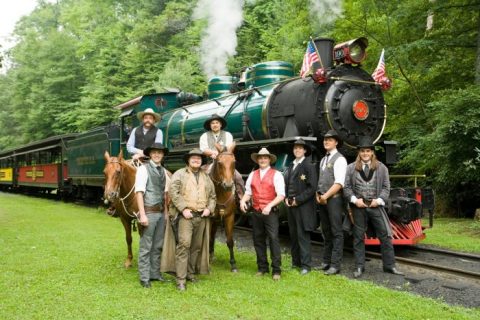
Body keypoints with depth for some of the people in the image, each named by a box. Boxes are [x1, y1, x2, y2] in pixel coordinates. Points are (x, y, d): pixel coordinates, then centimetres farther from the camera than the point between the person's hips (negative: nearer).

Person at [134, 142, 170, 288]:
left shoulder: (163, 171, 11)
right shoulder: (143, 169, -7)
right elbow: (139, 192, -12)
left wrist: (166, 211, 6)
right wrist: (142, 215, -17)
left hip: (161, 212, 7)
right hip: (149, 212, -6)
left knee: (158, 246, 14)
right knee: (146, 247, 1)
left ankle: (155, 273, 25)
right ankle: (144, 278, 10)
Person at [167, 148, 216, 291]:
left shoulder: (206, 177, 18)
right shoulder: (179, 174, 2)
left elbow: (212, 196, 19)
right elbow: (173, 192, -8)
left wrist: (209, 208, 1)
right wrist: (183, 208, -16)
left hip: (202, 216, 5)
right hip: (186, 215, -5)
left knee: (197, 246, 10)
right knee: (184, 244, -13)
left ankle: (190, 272, 25)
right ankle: (180, 279, -10)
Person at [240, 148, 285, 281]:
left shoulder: (276, 174, -4)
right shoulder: (252, 175, 11)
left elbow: (281, 195, -10)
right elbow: (248, 192, 12)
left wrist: (270, 205, -23)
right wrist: (243, 200, -9)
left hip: (270, 212, -5)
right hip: (256, 212, 5)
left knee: (274, 239, -8)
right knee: (258, 240, 10)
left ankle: (276, 270, -1)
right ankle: (262, 267, 22)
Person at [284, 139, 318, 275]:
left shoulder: (309, 166, -7)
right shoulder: (290, 167, 16)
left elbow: (312, 187, -13)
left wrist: (298, 200, -14)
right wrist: (286, 198, 4)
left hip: (303, 206, -7)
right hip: (291, 206, 7)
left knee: (303, 236, -6)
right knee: (293, 235, 11)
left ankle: (306, 265, -1)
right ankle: (296, 261, 20)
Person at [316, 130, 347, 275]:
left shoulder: (339, 159, -8)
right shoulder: (323, 159, 17)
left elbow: (339, 183, -16)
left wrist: (326, 196, -15)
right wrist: (318, 194, 4)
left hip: (334, 199, -8)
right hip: (322, 200, 8)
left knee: (336, 232, -3)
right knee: (326, 232, 13)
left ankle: (335, 265, 0)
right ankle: (326, 262, 21)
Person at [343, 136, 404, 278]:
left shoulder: (381, 168, 5)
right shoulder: (351, 168, 4)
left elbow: (386, 187, 3)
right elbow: (346, 187, 2)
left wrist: (379, 200, -11)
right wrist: (355, 199, -11)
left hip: (376, 206, 0)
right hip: (358, 207, 0)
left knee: (385, 236, 1)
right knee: (358, 237, 6)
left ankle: (389, 265, 13)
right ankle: (359, 267, 15)